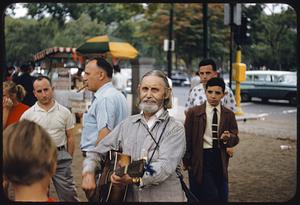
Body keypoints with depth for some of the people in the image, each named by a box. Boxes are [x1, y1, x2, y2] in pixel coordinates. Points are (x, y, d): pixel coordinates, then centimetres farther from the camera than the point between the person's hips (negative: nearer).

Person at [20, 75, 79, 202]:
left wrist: (68, 160, 6)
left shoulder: (64, 112, 1)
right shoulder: (27, 115, -2)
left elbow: (70, 138, 7)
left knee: (68, 194, 3)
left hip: (60, 156, 0)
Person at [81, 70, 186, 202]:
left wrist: (134, 179, -28)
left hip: (163, 197, -2)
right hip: (129, 197, 3)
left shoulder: (175, 129, -1)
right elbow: (96, 153, 14)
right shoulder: (127, 124, 11)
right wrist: (88, 173, -4)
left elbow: (165, 166, -14)